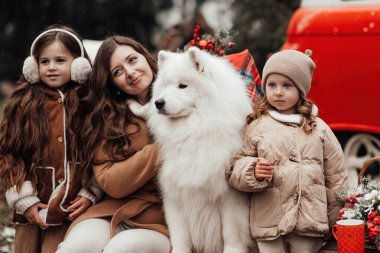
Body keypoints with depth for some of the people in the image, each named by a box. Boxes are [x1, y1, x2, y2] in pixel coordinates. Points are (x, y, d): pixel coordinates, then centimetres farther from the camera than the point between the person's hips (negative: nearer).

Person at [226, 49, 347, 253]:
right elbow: (236, 168, 4)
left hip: (310, 220, 1)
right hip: (268, 220, -1)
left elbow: (335, 175, 11)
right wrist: (254, 172, -17)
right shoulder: (256, 127, 5)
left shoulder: (319, 128, 8)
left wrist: (336, 218, 11)